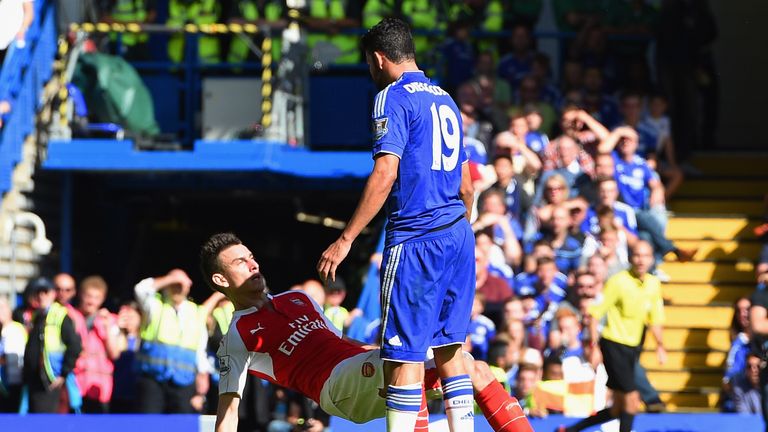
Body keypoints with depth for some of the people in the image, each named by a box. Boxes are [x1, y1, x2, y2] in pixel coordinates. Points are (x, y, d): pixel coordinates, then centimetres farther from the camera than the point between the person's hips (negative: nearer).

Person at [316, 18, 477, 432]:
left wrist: (345, 239, -17)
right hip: (457, 237, 8)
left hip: (415, 241, -8)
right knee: (449, 345, 13)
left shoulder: (393, 98, -8)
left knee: (404, 352, -7)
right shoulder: (445, 99, 17)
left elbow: (385, 174, -18)